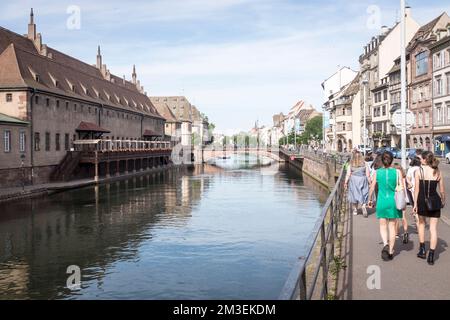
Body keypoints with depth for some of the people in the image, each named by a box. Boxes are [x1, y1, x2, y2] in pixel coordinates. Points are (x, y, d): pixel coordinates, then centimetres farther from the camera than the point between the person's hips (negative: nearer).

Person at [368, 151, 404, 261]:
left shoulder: (377, 172, -3)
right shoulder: (397, 172, -5)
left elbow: (372, 188, 1)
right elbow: (402, 188, -5)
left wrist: (370, 200, 15)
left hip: (382, 201, 0)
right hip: (393, 202, 0)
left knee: (383, 225, 12)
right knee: (392, 226, 11)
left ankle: (386, 244, -13)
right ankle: (390, 251, 16)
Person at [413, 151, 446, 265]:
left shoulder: (419, 171, -7)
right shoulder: (437, 172, 0)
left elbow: (417, 189, -9)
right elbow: (442, 190, 5)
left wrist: (415, 203, -3)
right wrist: (443, 200, 22)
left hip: (422, 200, -1)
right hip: (434, 201, 1)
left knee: (421, 223, 23)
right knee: (433, 228, 3)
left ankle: (422, 250, 25)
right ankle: (431, 256, 1)